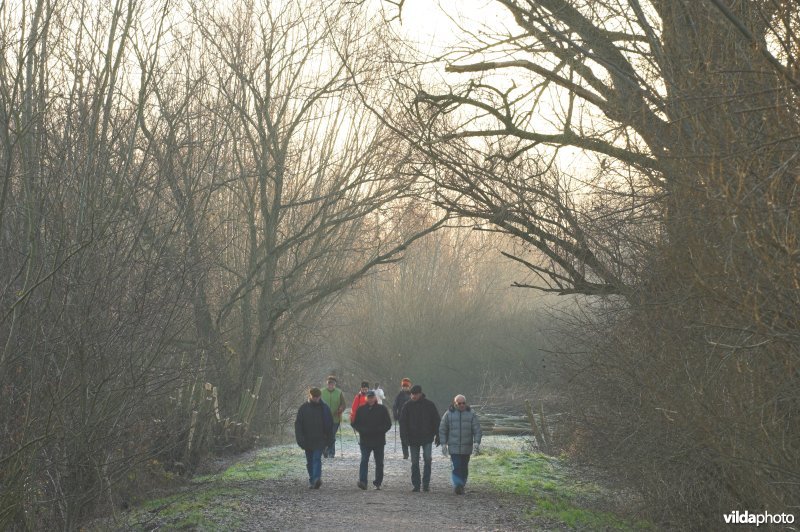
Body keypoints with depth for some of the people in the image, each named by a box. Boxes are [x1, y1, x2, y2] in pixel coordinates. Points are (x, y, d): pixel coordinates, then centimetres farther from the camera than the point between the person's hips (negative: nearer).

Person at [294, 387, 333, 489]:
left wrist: (328, 438, 6)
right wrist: (300, 439, -8)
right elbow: (298, 424, 1)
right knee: (309, 461, 9)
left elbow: (330, 424, 9)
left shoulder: (324, 408, 1)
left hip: (320, 440, -2)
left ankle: (317, 478, -27)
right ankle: (312, 480, 18)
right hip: (307, 440, 2)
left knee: (317, 459, -15)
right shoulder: (303, 408, 2)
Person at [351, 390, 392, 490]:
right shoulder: (361, 409, 5)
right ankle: (362, 481, -23)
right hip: (364, 440, -1)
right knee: (364, 460, -14)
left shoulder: (382, 409, 2)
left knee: (379, 463, 8)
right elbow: (355, 423, 8)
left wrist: (379, 431, -14)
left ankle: (378, 483, 19)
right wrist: (363, 430, -11)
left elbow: (388, 424, 3)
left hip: (379, 441, 1)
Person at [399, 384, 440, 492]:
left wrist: (437, 436, 1)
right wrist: (404, 437, -8)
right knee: (414, 462, 4)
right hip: (413, 439, 1)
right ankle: (416, 485, 11)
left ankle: (426, 484, -2)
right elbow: (403, 422, 1)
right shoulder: (408, 406, 1)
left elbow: (436, 421, 4)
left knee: (427, 459, -10)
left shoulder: (429, 404, -1)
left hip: (427, 438, -1)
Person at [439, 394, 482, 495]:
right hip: (453, 448, -2)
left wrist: (476, 443, -12)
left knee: (464, 468, 7)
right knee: (457, 467, -13)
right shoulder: (449, 414, 3)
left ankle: (461, 486, 21)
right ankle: (457, 486, -17)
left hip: (466, 448, 2)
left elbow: (477, 429, 0)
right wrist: (443, 444, 0)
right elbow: (442, 430, 7)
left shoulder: (471, 414, 4)